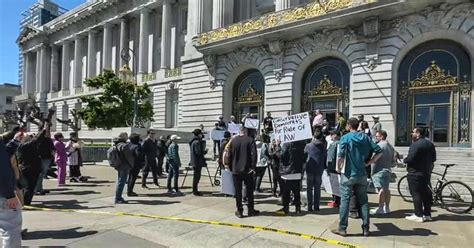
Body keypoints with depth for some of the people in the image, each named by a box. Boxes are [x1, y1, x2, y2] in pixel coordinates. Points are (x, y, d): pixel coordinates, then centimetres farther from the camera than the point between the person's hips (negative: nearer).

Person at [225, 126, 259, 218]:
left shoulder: (233, 141, 3)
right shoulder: (250, 140, -5)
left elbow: (229, 155, 5)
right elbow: (254, 154, -13)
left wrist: (231, 168, 13)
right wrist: (253, 167, -9)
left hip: (236, 170, 2)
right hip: (247, 170, -2)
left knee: (238, 191, 8)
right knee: (249, 190, 10)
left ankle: (239, 211, 12)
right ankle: (251, 210, 17)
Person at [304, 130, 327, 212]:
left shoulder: (308, 146, -6)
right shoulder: (323, 146, -1)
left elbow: (304, 155, 8)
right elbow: (325, 157, 4)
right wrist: (323, 167, 15)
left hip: (310, 170, -1)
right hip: (319, 170, 2)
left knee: (309, 189, 7)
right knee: (317, 189, 11)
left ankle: (310, 207, 6)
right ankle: (316, 206, 13)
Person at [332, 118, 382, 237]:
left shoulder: (345, 138, -9)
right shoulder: (366, 138, 5)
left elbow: (340, 155, -19)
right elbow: (379, 151, 1)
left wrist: (338, 167, -3)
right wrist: (369, 163, 7)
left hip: (348, 174, -4)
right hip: (362, 174, 4)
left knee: (345, 200, 1)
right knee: (363, 201, 11)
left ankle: (342, 228, 4)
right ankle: (366, 228, 17)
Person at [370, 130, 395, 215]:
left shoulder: (379, 145, -13)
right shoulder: (390, 146, 16)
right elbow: (392, 160, 20)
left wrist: (372, 171, -13)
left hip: (379, 170, -9)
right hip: (388, 170, 9)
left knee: (380, 189, -8)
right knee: (386, 189, 13)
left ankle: (380, 208, -6)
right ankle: (387, 207, 19)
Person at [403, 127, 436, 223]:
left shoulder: (416, 144, -18)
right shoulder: (429, 144, 12)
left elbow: (410, 158, -24)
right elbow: (433, 158, 18)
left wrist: (404, 160, -5)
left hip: (415, 173, -9)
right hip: (426, 173, 9)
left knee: (416, 194, -4)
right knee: (425, 193, 15)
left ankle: (418, 215, -2)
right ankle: (427, 214, 21)